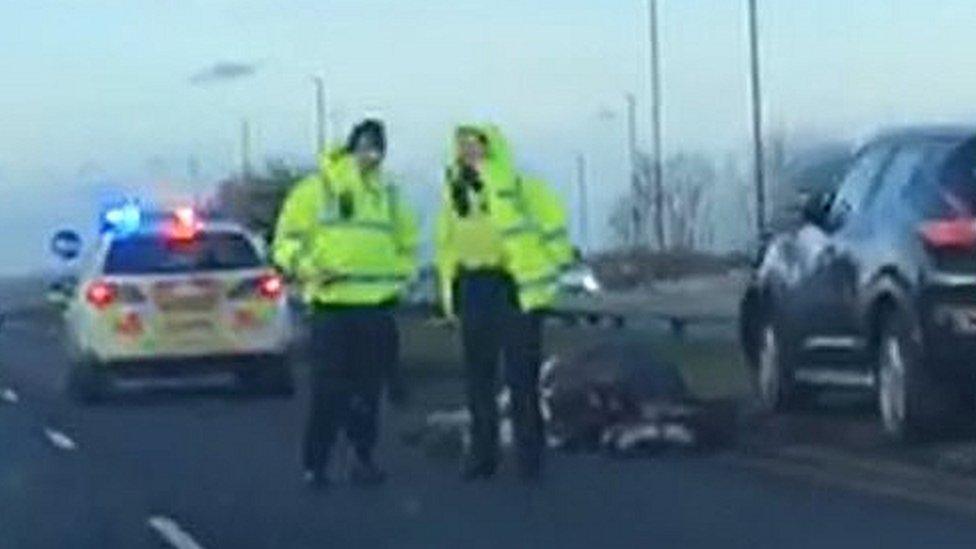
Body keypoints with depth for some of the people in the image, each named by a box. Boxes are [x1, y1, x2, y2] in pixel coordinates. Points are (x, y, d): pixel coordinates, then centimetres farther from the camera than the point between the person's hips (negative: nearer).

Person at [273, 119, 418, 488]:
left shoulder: (388, 196, 16)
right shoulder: (316, 188, 1)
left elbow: (407, 243, 26)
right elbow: (287, 240, -2)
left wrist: (400, 276, 12)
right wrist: (308, 268, -17)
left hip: (378, 306, 5)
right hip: (332, 305, -5)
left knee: (369, 389, 7)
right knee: (328, 389, -7)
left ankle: (364, 458, 15)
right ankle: (314, 464, -2)